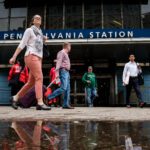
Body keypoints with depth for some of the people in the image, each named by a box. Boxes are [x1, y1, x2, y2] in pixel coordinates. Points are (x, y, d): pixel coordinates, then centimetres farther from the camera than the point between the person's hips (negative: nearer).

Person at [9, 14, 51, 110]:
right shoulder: (29, 30, 4)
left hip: (38, 58, 8)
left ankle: (15, 98, 18)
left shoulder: (40, 33, 25)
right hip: (31, 56, -8)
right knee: (39, 78, -20)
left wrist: (43, 40, 13)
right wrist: (14, 57, -9)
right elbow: (22, 44, -3)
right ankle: (40, 103, -26)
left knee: (31, 82, 5)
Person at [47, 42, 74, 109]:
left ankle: (66, 104, 1)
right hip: (63, 71, -10)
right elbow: (58, 62, -14)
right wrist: (57, 72, -23)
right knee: (63, 88, -18)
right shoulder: (61, 52, -3)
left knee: (67, 89, 2)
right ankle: (48, 98, -14)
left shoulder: (66, 54, 25)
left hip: (66, 72, 10)